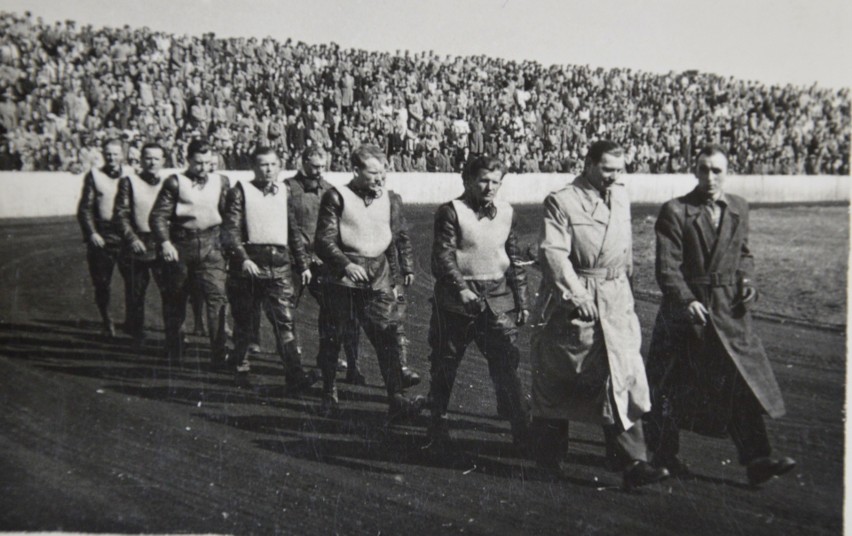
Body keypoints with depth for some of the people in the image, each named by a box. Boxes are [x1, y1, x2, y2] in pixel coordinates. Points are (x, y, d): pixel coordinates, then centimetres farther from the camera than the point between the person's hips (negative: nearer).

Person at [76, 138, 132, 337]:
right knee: (102, 283, 4)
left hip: (126, 236, 1)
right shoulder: (94, 176, 3)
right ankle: (107, 322, 22)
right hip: (101, 236, -1)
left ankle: (131, 321, 13)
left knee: (133, 281, -2)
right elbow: (85, 208, 2)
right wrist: (91, 233, -9)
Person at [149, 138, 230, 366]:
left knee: (217, 297, -12)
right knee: (175, 301, 11)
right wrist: (165, 242, -16)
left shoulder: (221, 182, 8)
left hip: (211, 246, 1)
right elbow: (158, 215, -4)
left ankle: (219, 354, -8)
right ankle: (174, 352, 27)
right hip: (180, 246, 0)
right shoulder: (175, 182, 0)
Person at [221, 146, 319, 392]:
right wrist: (243, 259, -20)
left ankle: (295, 374, -11)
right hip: (249, 265, -2)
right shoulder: (240, 192, 0)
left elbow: (294, 232, 18)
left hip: (279, 265, 2)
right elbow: (230, 231, -7)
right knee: (244, 320, 10)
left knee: (285, 320, -7)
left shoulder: (284, 192, 12)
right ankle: (240, 367, 29)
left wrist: (303, 264, 16)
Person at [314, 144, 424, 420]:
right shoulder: (336, 197, -4)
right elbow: (324, 241, -9)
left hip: (378, 283, 3)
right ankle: (329, 392, 29)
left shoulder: (389, 199, 9)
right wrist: (346, 265, -23)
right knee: (333, 338, 9)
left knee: (388, 338, -8)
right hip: (342, 281, -2)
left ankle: (397, 400, -9)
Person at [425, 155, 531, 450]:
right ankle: (438, 422, 26)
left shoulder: (507, 213, 9)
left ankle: (521, 428, 4)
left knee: (507, 363, -3)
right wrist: (462, 289, -25)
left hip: (497, 297, 3)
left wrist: (522, 301, 11)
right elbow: (443, 256, -13)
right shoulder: (451, 212, -6)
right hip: (457, 297, -3)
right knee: (444, 363, 8)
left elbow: (515, 260, 14)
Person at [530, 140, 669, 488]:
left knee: (624, 376, -2)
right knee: (557, 381, 7)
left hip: (616, 302, 5)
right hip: (571, 301, -5)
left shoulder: (621, 197, 11)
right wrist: (575, 294, -27)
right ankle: (549, 457, 24)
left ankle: (632, 462, 1)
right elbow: (553, 252, -19)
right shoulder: (561, 202, -10)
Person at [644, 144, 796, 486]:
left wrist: (745, 278, 1)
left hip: (730, 311, 4)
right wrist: (687, 301, -24)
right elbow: (667, 266, -13)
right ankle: (663, 453, 24)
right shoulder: (675, 212, -9)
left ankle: (756, 460, 4)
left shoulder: (739, 208, 8)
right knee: (671, 385, 7)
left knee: (744, 381, -1)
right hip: (686, 309, -4)